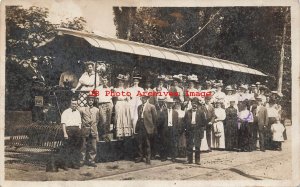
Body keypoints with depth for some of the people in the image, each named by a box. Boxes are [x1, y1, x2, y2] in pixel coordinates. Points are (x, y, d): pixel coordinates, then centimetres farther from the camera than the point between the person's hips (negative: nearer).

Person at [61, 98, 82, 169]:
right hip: (69, 130, -5)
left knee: (77, 147, 2)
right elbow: (63, 123, -5)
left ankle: (76, 163, 5)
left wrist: (80, 132, 15)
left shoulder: (78, 112, 21)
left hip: (77, 130, 5)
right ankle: (69, 163, 4)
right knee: (69, 148, -4)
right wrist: (65, 133, -14)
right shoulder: (66, 112, 1)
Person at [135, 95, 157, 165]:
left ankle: (148, 158, 11)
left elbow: (155, 118, -2)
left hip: (147, 127, -4)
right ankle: (140, 157, 19)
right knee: (140, 143, 8)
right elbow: (138, 117, 15)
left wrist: (154, 128, -5)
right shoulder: (139, 107, 13)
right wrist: (137, 127, 7)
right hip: (140, 127, 4)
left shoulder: (151, 107, -2)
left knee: (148, 144, 3)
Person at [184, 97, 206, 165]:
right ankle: (189, 159, 12)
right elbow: (184, 121, 8)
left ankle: (197, 160, 9)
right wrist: (186, 128, -2)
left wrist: (201, 129, -6)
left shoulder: (201, 112, 3)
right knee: (189, 146, 4)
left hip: (198, 131, -1)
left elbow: (204, 121, 2)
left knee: (197, 146, 2)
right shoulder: (188, 112, 9)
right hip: (189, 131, 2)